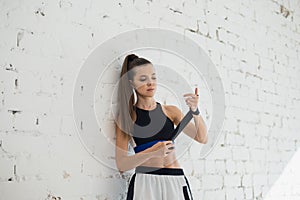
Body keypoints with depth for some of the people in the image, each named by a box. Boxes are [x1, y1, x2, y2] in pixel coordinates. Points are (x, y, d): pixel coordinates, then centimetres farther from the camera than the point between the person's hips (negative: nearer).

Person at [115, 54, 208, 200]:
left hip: (176, 182, 3)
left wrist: (195, 112, -15)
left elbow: (202, 139, 1)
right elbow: (121, 164, -4)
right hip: (144, 181, -2)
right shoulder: (126, 117, 2)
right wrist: (151, 152, -18)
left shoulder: (170, 111, 10)